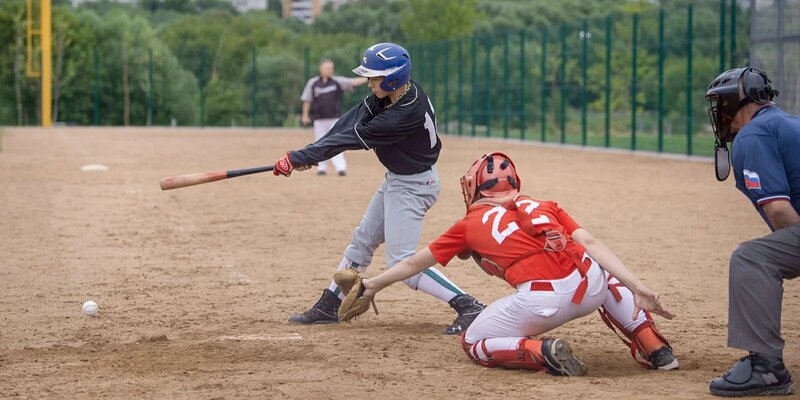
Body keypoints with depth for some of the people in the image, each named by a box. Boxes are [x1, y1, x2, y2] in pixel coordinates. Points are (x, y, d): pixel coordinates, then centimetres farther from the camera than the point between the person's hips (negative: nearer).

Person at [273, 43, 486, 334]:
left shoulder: (406, 115, -32)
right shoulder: (391, 92, -7)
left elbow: (352, 138, -27)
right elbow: (353, 120, -6)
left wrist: (299, 158, -20)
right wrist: (310, 154, -15)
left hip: (412, 187, -10)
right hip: (395, 179, 10)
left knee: (401, 261, -11)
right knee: (362, 241, 18)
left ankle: (468, 307, -13)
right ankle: (329, 307, 30)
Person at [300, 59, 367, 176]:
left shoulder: (337, 81, 0)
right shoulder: (313, 83, 2)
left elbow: (353, 82, -11)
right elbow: (307, 100, 9)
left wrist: (368, 78, -25)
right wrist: (305, 115, 8)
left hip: (334, 119, -1)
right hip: (319, 119, 1)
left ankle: (341, 168, -12)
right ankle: (322, 168, 17)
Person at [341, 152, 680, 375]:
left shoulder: (470, 225, 19)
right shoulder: (545, 207, 23)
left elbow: (414, 264, 30)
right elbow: (591, 244, 8)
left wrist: (372, 285, 45)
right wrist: (638, 289, 2)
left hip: (542, 301, -4)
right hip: (590, 287, 4)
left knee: (473, 344, 17)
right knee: (607, 274, 39)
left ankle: (543, 353, -9)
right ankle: (656, 350, 20)